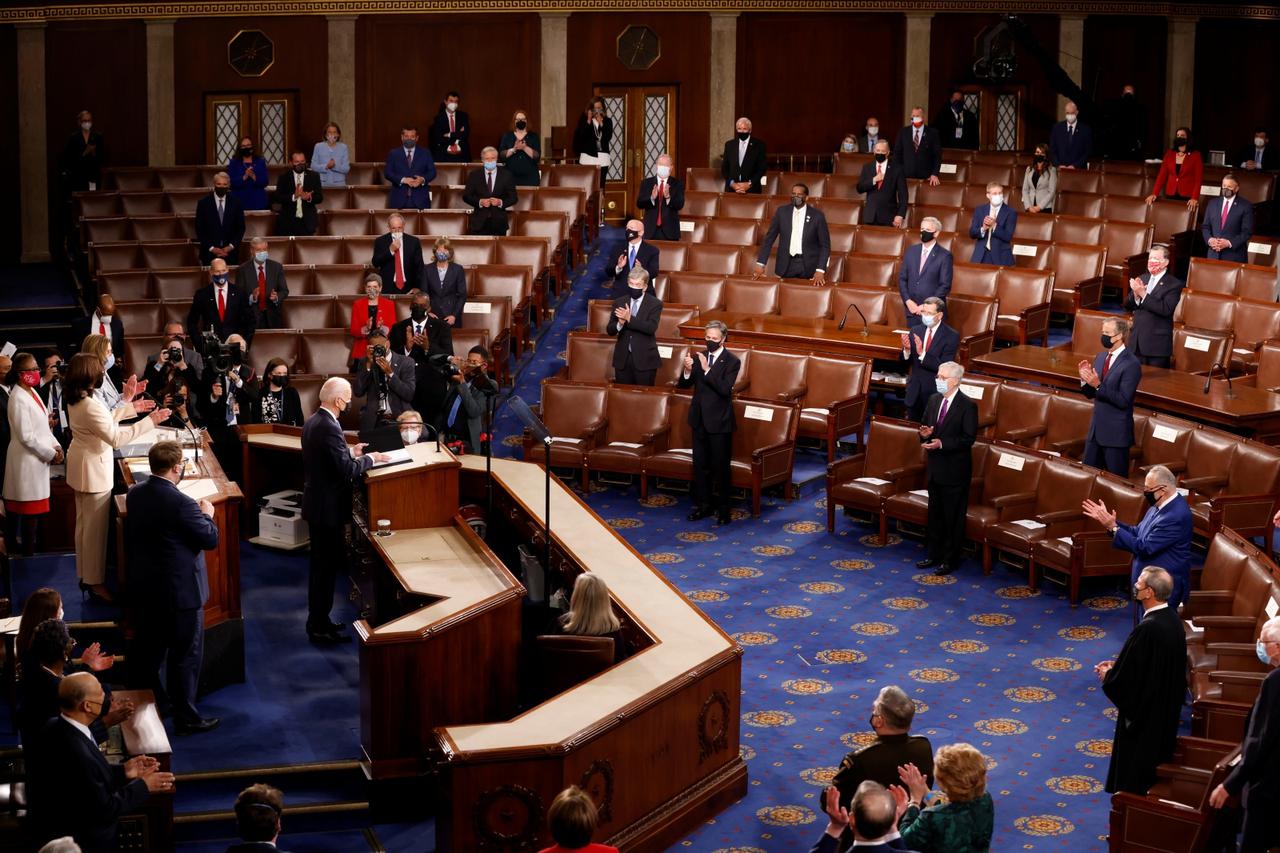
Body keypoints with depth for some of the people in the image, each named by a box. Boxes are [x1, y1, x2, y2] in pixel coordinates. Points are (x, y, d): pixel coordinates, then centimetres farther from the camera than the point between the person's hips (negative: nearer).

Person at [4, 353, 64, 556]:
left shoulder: (32, 392, 11)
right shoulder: (18, 399, -18)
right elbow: (26, 437, -21)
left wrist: (56, 446, 3)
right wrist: (50, 454, -14)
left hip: (37, 459, 9)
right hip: (26, 461, -9)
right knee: (30, 510, -5)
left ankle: (13, 547, 21)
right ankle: (28, 554, -1)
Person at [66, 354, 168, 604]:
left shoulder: (75, 401, 4)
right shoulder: (90, 406, -28)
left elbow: (105, 423, 13)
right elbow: (116, 438, -28)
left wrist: (128, 407, 11)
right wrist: (150, 421, -27)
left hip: (82, 467, 10)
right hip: (94, 470, -10)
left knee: (84, 523, 19)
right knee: (95, 527, 1)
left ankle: (84, 574, 30)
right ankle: (95, 582, 10)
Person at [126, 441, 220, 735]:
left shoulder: (134, 494, -2)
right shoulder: (181, 504, -26)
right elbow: (210, 539, -18)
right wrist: (207, 514, 1)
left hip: (143, 587, 7)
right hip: (180, 590, -7)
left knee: (149, 648, 21)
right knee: (185, 655, 6)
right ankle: (185, 718, 14)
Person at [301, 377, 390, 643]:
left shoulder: (312, 422, 6)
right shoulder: (329, 428, -24)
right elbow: (347, 470, -25)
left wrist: (350, 451, 13)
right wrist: (370, 458, -11)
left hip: (316, 504, 10)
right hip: (329, 508, -10)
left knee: (321, 565, 19)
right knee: (327, 567, 0)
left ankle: (317, 621, 28)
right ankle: (320, 628, 7)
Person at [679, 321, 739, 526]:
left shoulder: (732, 361, -10)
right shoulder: (699, 357, 4)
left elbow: (725, 389, -22)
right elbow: (684, 384, 3)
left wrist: (707, 369, -29)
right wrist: (687, 370, -17)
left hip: (719, 422, -5)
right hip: (700, 419, 5)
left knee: (720, 466, 2)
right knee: (700, 465, 12)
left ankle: (722, 508, 13)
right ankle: (703, 504, 24)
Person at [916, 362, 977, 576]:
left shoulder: (967, 406, -14)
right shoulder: (934, 400, 6)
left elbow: (969, 438, -17)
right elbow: (925, 425, 16)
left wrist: (942, 443, -24)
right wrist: (925, 434, -8)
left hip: (954, 470, -7)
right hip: (935, 467, 7)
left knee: (953, 517, 4)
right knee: (935, 514, 17)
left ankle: (951, 559, 14)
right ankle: (934, 554, 29)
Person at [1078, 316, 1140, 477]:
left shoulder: (1131, 364, -15)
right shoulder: (1100, 357, 9)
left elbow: (1123, 400, -21)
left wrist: (1098, 385, -25)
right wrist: (1085, 379, -6)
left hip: (1116, 433, -7)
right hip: (1096, 428, 7)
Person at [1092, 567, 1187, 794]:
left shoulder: (1147, 629, -30)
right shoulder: (1172, 619, -2)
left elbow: (1125, 677, -23)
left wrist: (1107, 675, -3)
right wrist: (1116, 665, 10)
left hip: (1143, 714, -9)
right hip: (1166, 713, 9)